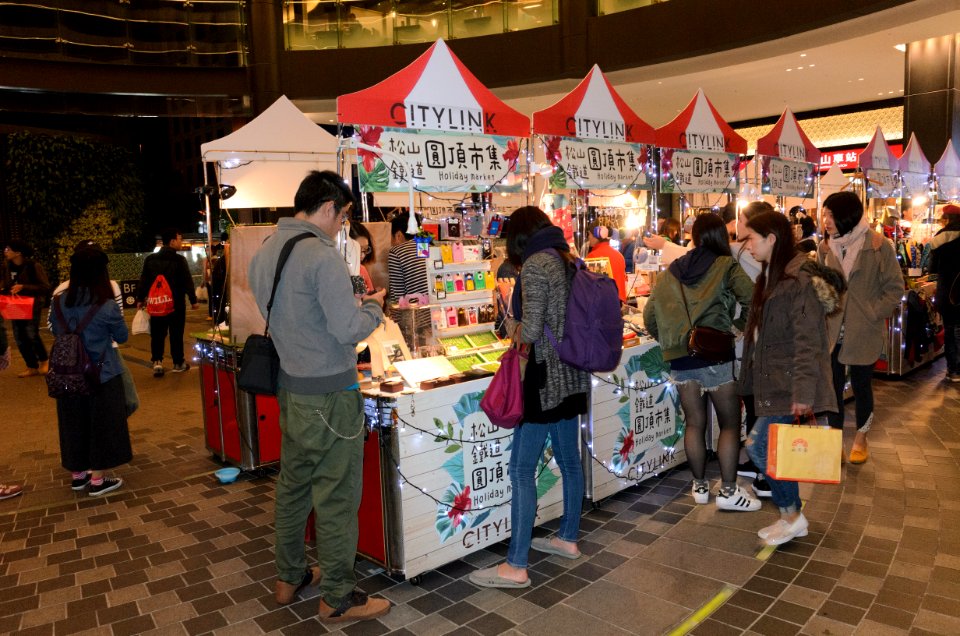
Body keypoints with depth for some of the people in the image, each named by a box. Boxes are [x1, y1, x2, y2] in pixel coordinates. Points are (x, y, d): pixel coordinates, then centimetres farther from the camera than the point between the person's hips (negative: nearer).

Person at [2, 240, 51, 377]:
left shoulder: (34, 266, -16)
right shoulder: (9, 266, 4)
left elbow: (46, 288, -20)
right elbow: (7, 286, 17)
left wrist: (23, 287, -29)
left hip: (32, 306, -6)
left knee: (31, 335, -15)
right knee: (19, 338, 5)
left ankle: (43, 361, 10)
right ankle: (32, 367, 16)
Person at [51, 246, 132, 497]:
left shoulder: (59, 302, -4)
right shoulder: (106, 306, -17)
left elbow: (56, 331, 12)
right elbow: (122, 337, -3)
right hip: (102, 374, -5)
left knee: (74, 423, 18)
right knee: (101, 424, 8)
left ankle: (78, 474, 32)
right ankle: (97, 480, 16)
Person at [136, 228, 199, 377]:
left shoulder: (150, 259, 4)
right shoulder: (179, 260, -11)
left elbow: (143, 280, 6)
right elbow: (188, 281, -10)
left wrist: (140, 299, 13)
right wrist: (193, 300, -3)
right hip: (176, 303, -3)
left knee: (157, 334, 9)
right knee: (176, 334, 6)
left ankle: (157, 362, -1)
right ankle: (178, 363, 14)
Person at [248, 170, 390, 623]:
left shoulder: (264, 253, 8)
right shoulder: (321, 256, -20)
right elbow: (349, 330, -22)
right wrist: (373, 307, -2)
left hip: (290, 388, 9)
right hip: (329, 394, -9)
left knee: (293, 484, 19)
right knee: (336, 496, 3)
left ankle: (288, 578, 35)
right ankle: (338, 599, 17)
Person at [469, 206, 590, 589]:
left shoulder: (534, 266, -15)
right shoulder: (570, 261, 9)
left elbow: (530, 331, -19)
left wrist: (516, 332, 1)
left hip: (545, 378, -9)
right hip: (571, 377, 9)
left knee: (522, 470, -3)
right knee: (569, 460, 18)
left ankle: (516, 567, 3)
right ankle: (568, 539, 34)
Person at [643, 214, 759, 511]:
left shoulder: (671, 271, 12)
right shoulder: (725, 265, -1)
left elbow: (650, 314, 8)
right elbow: (752, 299, -14)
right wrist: (740, 325, 4)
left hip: (680, 357, 4)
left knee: (694, 423, 13)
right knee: (730, 423, 9)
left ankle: (700, 486, 24)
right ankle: (728, 491, 12)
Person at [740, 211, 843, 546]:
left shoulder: (800, 280, -16)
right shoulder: (770, 277, 14)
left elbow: (807, 342, -21)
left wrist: (803, 392, -25)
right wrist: (749, 381, 18)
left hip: (788, 385, -9)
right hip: (771, 381, 9)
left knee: (758, 445, -11)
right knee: (774, 449, 11)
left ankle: (792, 515, 7)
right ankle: (790, 516, 24)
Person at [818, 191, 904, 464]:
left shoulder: (878, 246, -7)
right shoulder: (825, 248, 2)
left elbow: (895, 287, -2)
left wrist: (874, 314, -10)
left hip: (864, 333, -2)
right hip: (831, 332, 2)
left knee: (861, 386, 11)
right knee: (832, 385, 7)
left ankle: (861, 440, 32)